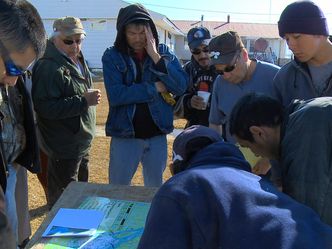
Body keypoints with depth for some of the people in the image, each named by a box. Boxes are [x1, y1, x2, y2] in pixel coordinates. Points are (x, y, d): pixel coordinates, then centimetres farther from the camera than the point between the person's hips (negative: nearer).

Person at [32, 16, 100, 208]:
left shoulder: (78, 61, 9)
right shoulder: (49, 67, -22)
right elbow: (44, 107, -30)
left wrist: (90, 97, 11)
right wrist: (83, 101, -30)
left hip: (82, 142, 10)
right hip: (64, 148, -10)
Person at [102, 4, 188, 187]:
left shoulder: (163, 52, 2)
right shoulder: (112, 56, -6)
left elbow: (181, 86, -10)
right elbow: (115, 95, -20)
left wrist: (156, 57, -18)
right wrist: (154, 88, -16)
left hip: (157, 135, 3)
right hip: (124, 136, -2)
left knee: (156, 190, 18)